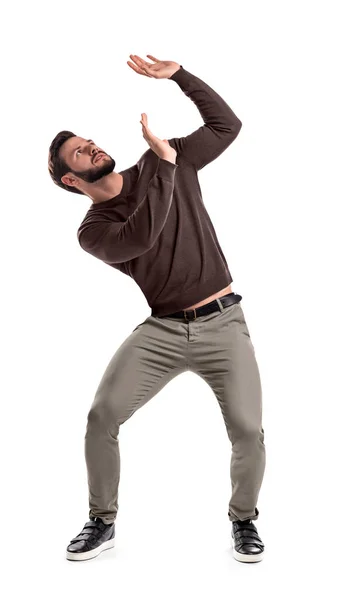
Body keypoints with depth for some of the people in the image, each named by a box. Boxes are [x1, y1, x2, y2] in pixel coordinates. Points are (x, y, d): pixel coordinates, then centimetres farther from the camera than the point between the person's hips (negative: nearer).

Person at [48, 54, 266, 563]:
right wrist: (164, 161, -20)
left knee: (248, 431, -13)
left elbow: (226, 125, 8)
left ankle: (244, 519, 18)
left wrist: (178, 75, 1)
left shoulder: (166, 164, 5)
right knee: (101, 416, -12)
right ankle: (103, 522, 13)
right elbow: (140, 237, -23)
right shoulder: (93, 229, -2)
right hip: (162, 330, 0)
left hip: (223, 324, 0)